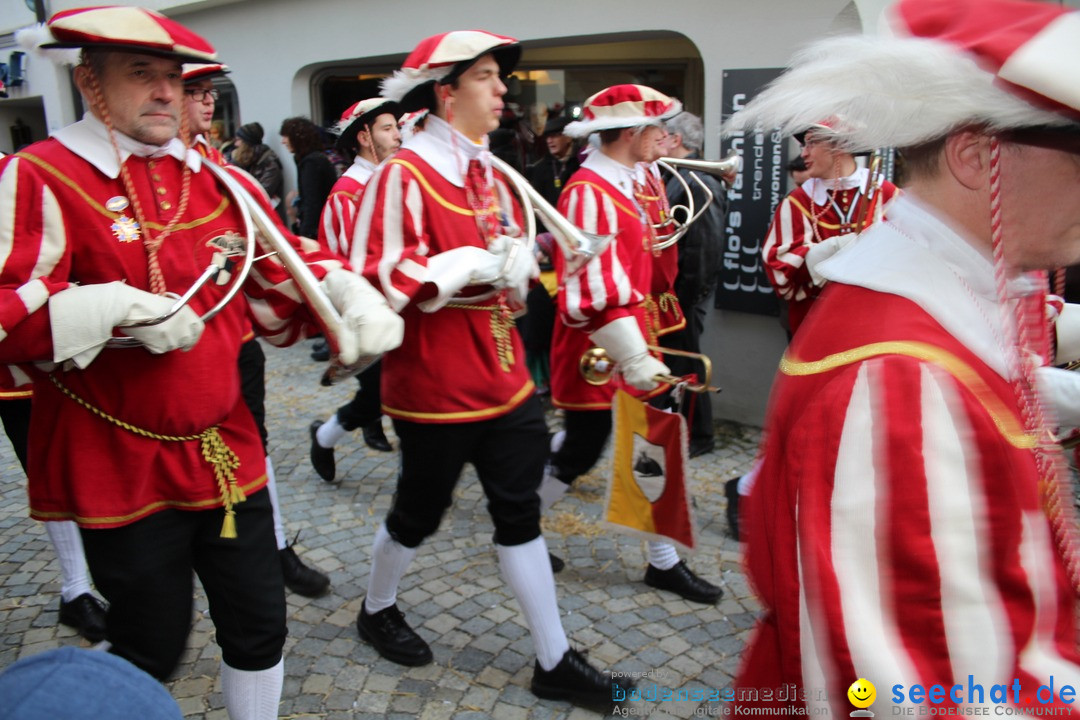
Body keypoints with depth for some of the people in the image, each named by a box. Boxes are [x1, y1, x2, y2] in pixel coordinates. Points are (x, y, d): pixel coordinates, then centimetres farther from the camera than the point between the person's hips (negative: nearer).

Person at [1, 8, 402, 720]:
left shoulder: (215, 181, 7)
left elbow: (283, 271, 12)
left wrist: (352, 294, -6)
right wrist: (117, 307, -27)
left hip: (227, 452, 5)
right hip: (121, 470, -5)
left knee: (260, 625, 15)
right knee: (150, 648, 11)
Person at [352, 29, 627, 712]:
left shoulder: (493, 174, 10)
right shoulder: (404, 175, -15)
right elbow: (377, 279, -20)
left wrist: (516, 259, -5)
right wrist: (473, 264, -23)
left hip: (505, 375, 7)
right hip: (435, 386, -7)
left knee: (521, 514, 11)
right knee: (420, 513, 13)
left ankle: (554, 661, 22)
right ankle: (378, 610, 43)